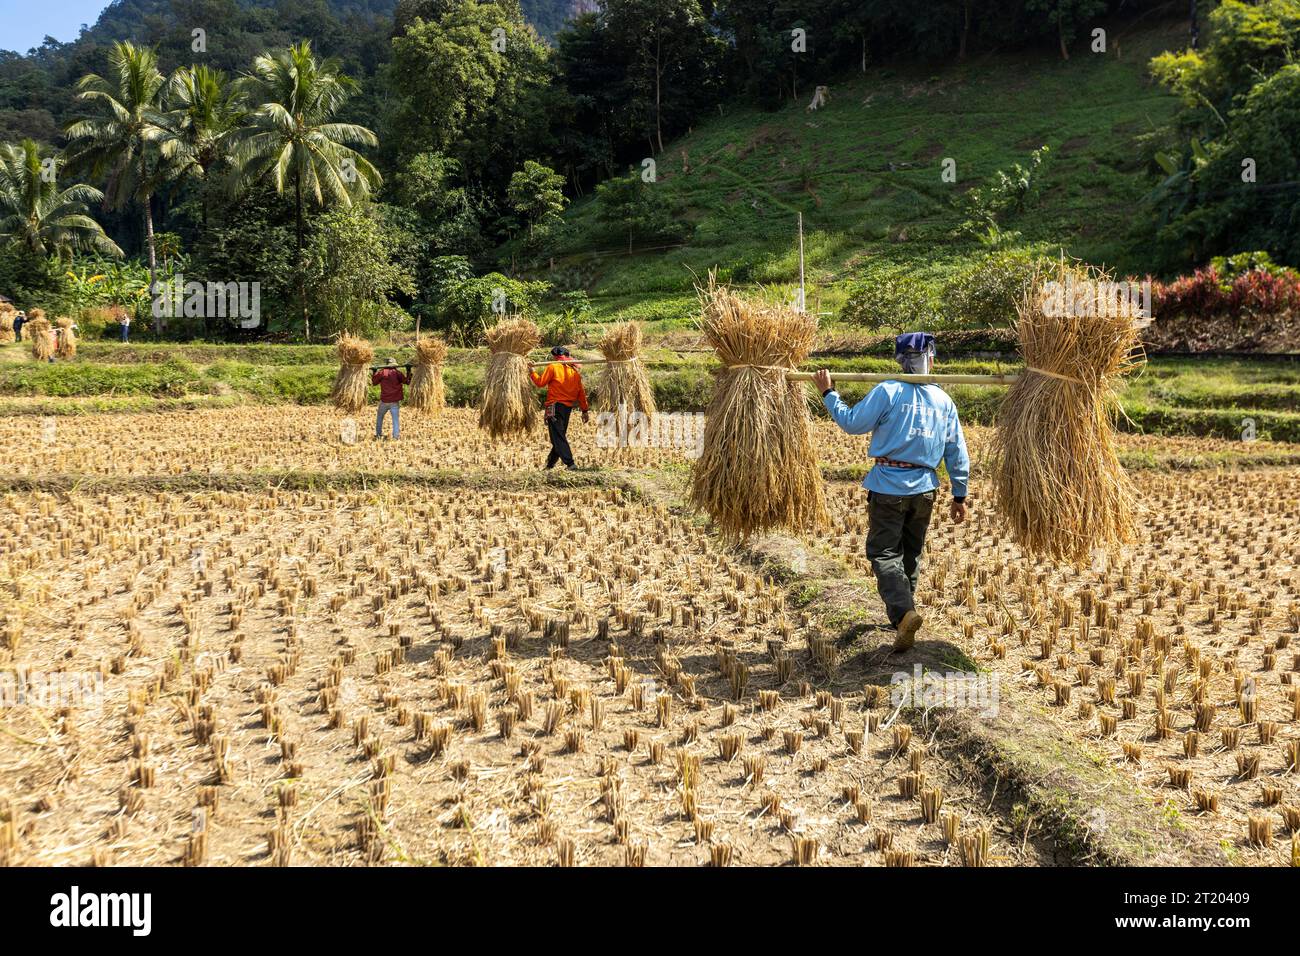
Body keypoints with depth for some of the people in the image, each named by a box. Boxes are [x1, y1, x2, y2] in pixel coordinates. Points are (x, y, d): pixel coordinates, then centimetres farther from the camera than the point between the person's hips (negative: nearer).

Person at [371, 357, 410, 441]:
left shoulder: (381, 372, -1)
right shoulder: (397, 373, -5)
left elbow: (374, 382, 12)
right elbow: (407, 380, 0)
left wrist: (374, 373, 25)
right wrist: (408, 371, 7)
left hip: (384, 401, 2)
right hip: (395, 402, -2)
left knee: (379, 418, 20)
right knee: (396, 419, 0)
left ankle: (378, 435, 24)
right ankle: (396, 437, -6)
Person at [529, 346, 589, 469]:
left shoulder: (553, 367, -6)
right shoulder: (575, 371, 11)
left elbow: (540, 382, -3)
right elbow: (581, 393, 10)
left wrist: (532, 372, 13)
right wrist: (584, 410, 13)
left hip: (555, 406, -7)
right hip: (568, 408, 7)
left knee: (558, 437, -7)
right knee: (560, 435, 15)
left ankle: (569, 463, -18)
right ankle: (550, 463, 25)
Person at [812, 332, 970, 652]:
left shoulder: (887, 392, -10)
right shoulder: (944, 400, 5)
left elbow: (852, 423, -9)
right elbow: (958, 454, 7)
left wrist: (828, 393, 4)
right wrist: (959, 496, 15)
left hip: (888, 486, -4)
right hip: (924, 489, 4)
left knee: (883, 553, -1)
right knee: (911, 554, 19)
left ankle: (904, 612, -21)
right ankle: (903, 609, 31)